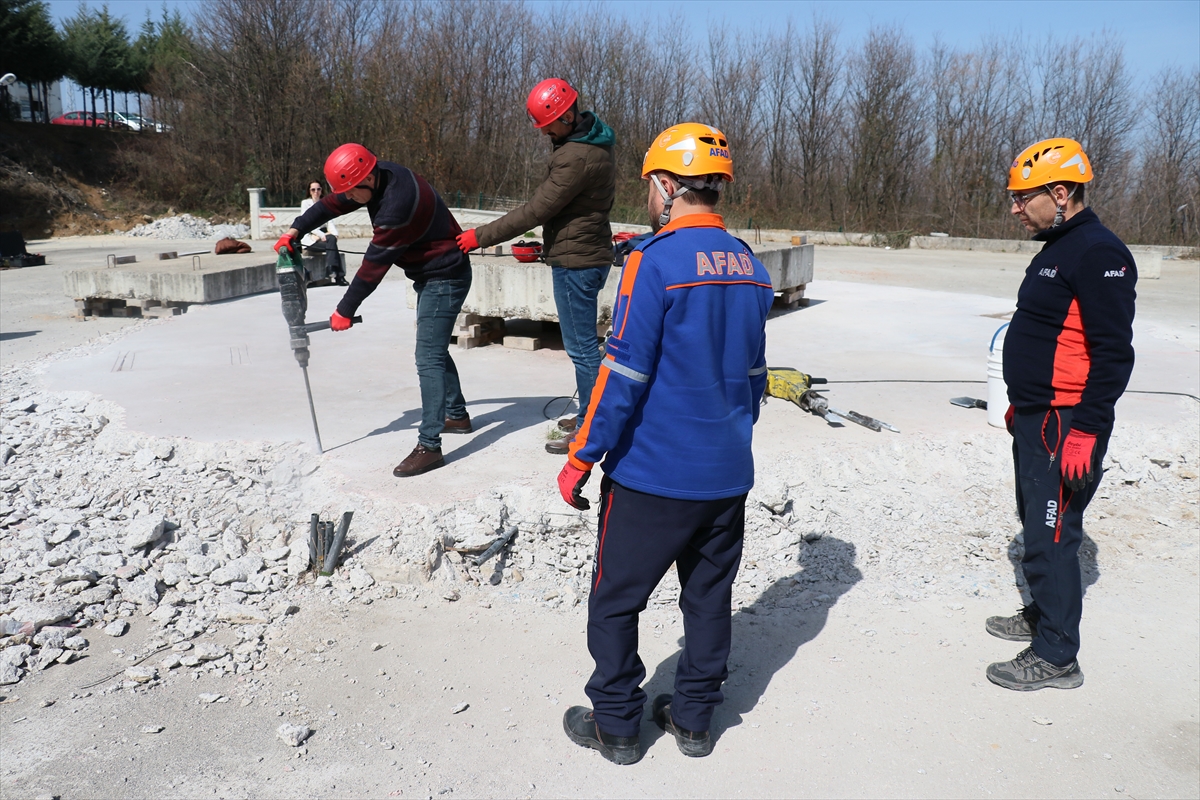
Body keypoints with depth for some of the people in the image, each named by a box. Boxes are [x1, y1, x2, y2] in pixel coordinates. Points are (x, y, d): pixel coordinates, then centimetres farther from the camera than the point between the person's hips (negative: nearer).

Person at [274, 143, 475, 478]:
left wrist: (345, 311, -14)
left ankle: (429, 446, -14)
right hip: (430, 275, 11)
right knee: (434, 349, 21)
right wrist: (296, 229, -1)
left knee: (428, 358, -14)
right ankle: (457, 415, 37)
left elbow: (374, 266, -24)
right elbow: (332, 203, 9)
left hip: (444, 279, -11)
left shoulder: (397, 207, -32)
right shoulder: (382, 174, -3)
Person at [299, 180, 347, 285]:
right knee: (331, 244, -30)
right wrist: (322, 235, -21)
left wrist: (334, 233, -14)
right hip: (310, 237, -3)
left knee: (332, 239, -32)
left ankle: (332, 271, -37)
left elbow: (330, 221, 8)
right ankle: (338, 276, -36)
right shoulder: (305, 203, 4)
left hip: (323, 234, 3)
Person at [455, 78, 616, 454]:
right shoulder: (588, 137, 9)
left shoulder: (576, 158, -24)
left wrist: (480, 236, -14)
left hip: (576, 262, -10)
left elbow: (535, 211, -21)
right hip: (586, 254, 10)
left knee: (581, 346, -3)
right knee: (583, 343, 17)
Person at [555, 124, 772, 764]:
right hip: (728, 475, 7)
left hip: (651, 476, -6)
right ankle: (695, 719, 32)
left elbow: (623, 375, -18)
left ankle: (616, 725, 24)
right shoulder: (750, 266, 5)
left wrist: (580, 459, -11)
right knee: (709, 598, 18)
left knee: (614, 601, 11)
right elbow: (753, 375, 12)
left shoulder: (655, 260, -16)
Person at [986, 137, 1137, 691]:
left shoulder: (1098, 254, -18)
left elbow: (1113, 354, -22)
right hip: (1034, 417, 10)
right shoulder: (1055, 250, 14)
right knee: (1036, 522, 20)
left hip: (1065, 424, -10)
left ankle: (1056, 657, 8)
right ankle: (1042, 615, 37)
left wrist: (1085, 433, -24)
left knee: (1050, 538, -4)